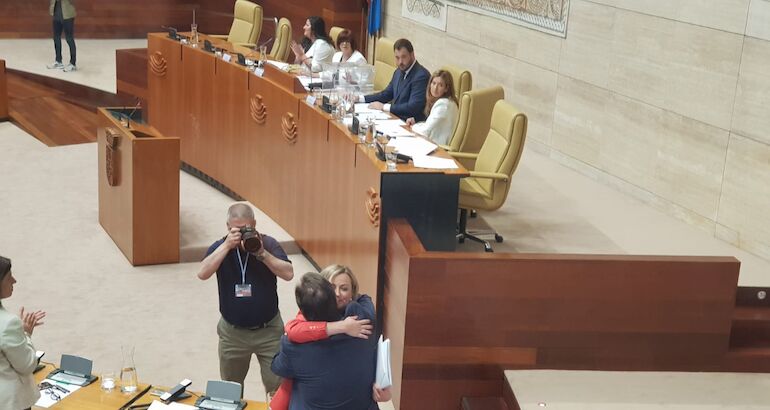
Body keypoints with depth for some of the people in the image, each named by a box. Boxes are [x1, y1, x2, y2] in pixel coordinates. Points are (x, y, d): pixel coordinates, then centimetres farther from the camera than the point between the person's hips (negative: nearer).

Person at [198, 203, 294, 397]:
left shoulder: (268, 244, -7)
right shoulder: (220, 247, -5)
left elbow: (288, 274, -19)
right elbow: (203, 273, -23)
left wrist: (261, 253, -27)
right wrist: (227, 245, -27)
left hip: (268, 330, -1)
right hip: (232, 332, 2)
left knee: (277, 387, 3)